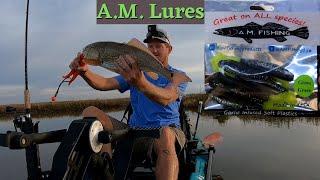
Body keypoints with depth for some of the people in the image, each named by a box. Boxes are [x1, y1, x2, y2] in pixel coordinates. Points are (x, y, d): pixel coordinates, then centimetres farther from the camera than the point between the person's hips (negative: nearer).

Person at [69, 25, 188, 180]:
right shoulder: (134, 72, 16)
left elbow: (165, 98, -22)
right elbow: (105, 83, 0)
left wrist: (140, 83, -43)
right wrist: (84, 71, -21)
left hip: (167, 129, -4)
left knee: (166, 135, -40)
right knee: (90, 112, -12)